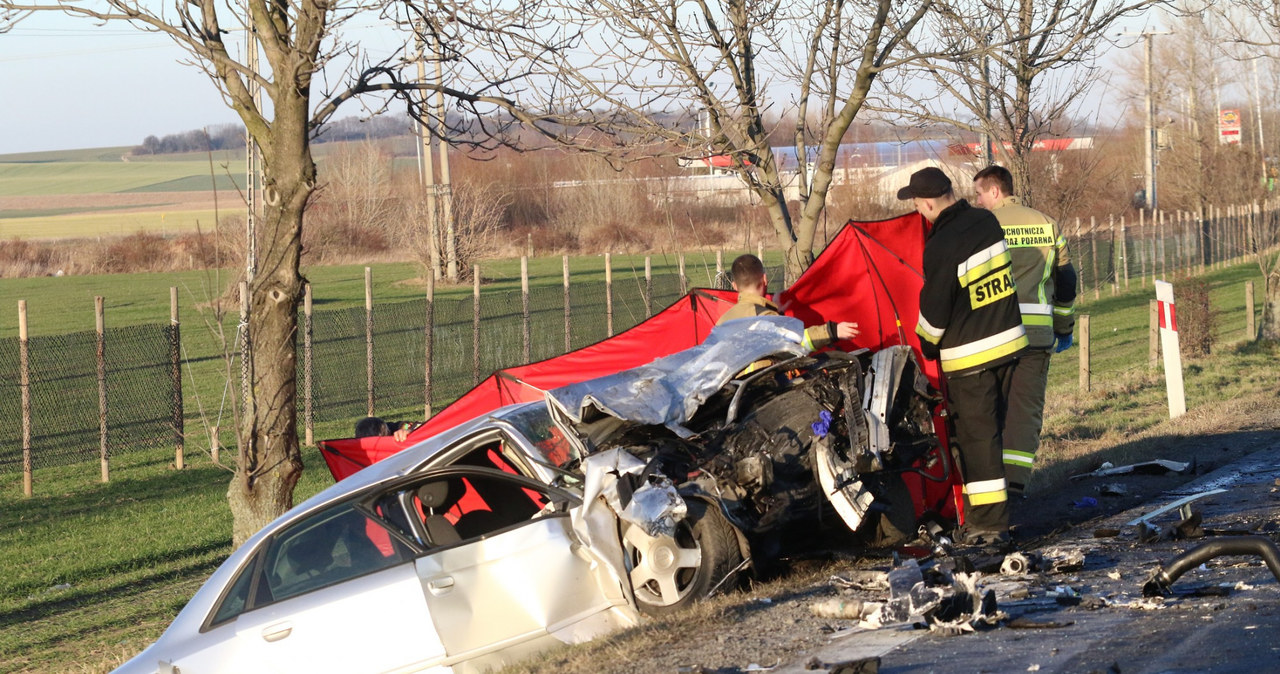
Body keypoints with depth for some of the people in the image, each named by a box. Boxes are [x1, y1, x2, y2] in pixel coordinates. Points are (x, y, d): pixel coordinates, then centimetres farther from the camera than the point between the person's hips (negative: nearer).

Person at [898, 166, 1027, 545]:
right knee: (994, 430, 15)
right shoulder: (988, 222, 2)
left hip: (969, 357, -8)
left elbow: (934, 313, -13)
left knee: (976, 437, -2)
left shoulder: (942, 247, -21)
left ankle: (989, 523, -2)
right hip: (1010, 341, 8)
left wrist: (927, 346, 6)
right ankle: (988, 514, 22)